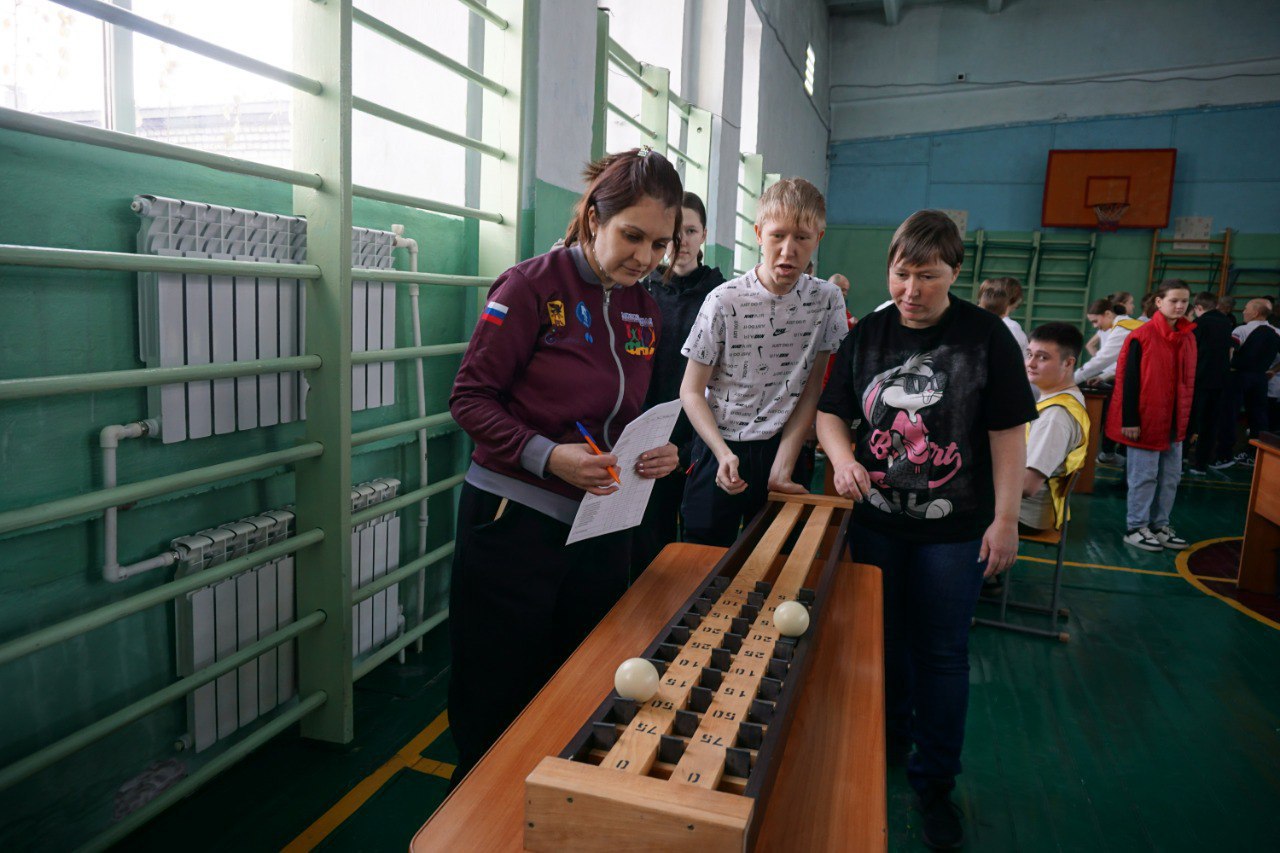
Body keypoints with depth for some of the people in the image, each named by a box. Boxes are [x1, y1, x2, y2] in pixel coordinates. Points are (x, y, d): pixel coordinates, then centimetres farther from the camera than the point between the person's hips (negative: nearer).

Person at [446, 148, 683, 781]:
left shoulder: (644, 312, 9)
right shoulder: (533, 285, -11)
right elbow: (470, 398, -11)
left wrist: (654, 454, -3)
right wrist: (547, 455, -25)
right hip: (513, 523, -6)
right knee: (496, 710, 8)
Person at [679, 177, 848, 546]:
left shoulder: (827, 301, -3)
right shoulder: (725, 301, -11)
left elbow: (810, 392, -2)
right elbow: (691, 390, -6)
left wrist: (781, 469, -8)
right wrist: (724, 455, -18)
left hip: (781, 448, 2)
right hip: (720, 450, -2)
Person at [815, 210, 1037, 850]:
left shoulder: (986, 336, -9)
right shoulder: (867, 333, 0)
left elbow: (1007, 432, -6)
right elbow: (832, 412, 5)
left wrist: (1005, 518, -9)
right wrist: (842, 456, -16)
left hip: (954, 529, -3)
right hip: (874, 522, 3)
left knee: (941, 654, 8)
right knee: (882, 640, 18)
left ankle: (934, 780, 27)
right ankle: (888, 745, 42)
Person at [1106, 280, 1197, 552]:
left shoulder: (1188, 337, 8)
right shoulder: (1141, 336, -12)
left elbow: (1189, 381, 14)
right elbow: (1129, 380, -13)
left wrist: (1190, 420, 14)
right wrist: (1129, 419, -15)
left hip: (1174, 421, 7)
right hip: (1146, 419, -7)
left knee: (1171, 477, 12)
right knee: (1144, 476, -1)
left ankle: (1160, 525, 24)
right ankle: (1135, 528, 10)